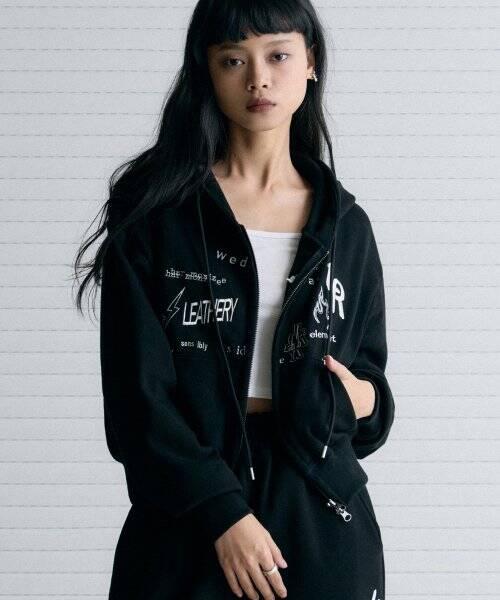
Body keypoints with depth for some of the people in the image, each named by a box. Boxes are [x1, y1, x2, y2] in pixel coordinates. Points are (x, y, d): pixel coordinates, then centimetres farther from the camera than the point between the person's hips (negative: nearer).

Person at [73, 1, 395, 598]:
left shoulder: (345, 226, 8)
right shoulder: (154, 212, -2)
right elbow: (136, 391, -7)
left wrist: (365, 399, -7)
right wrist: (224, 512, -15)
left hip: (321, 518, 3)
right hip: (187, 519, -2)